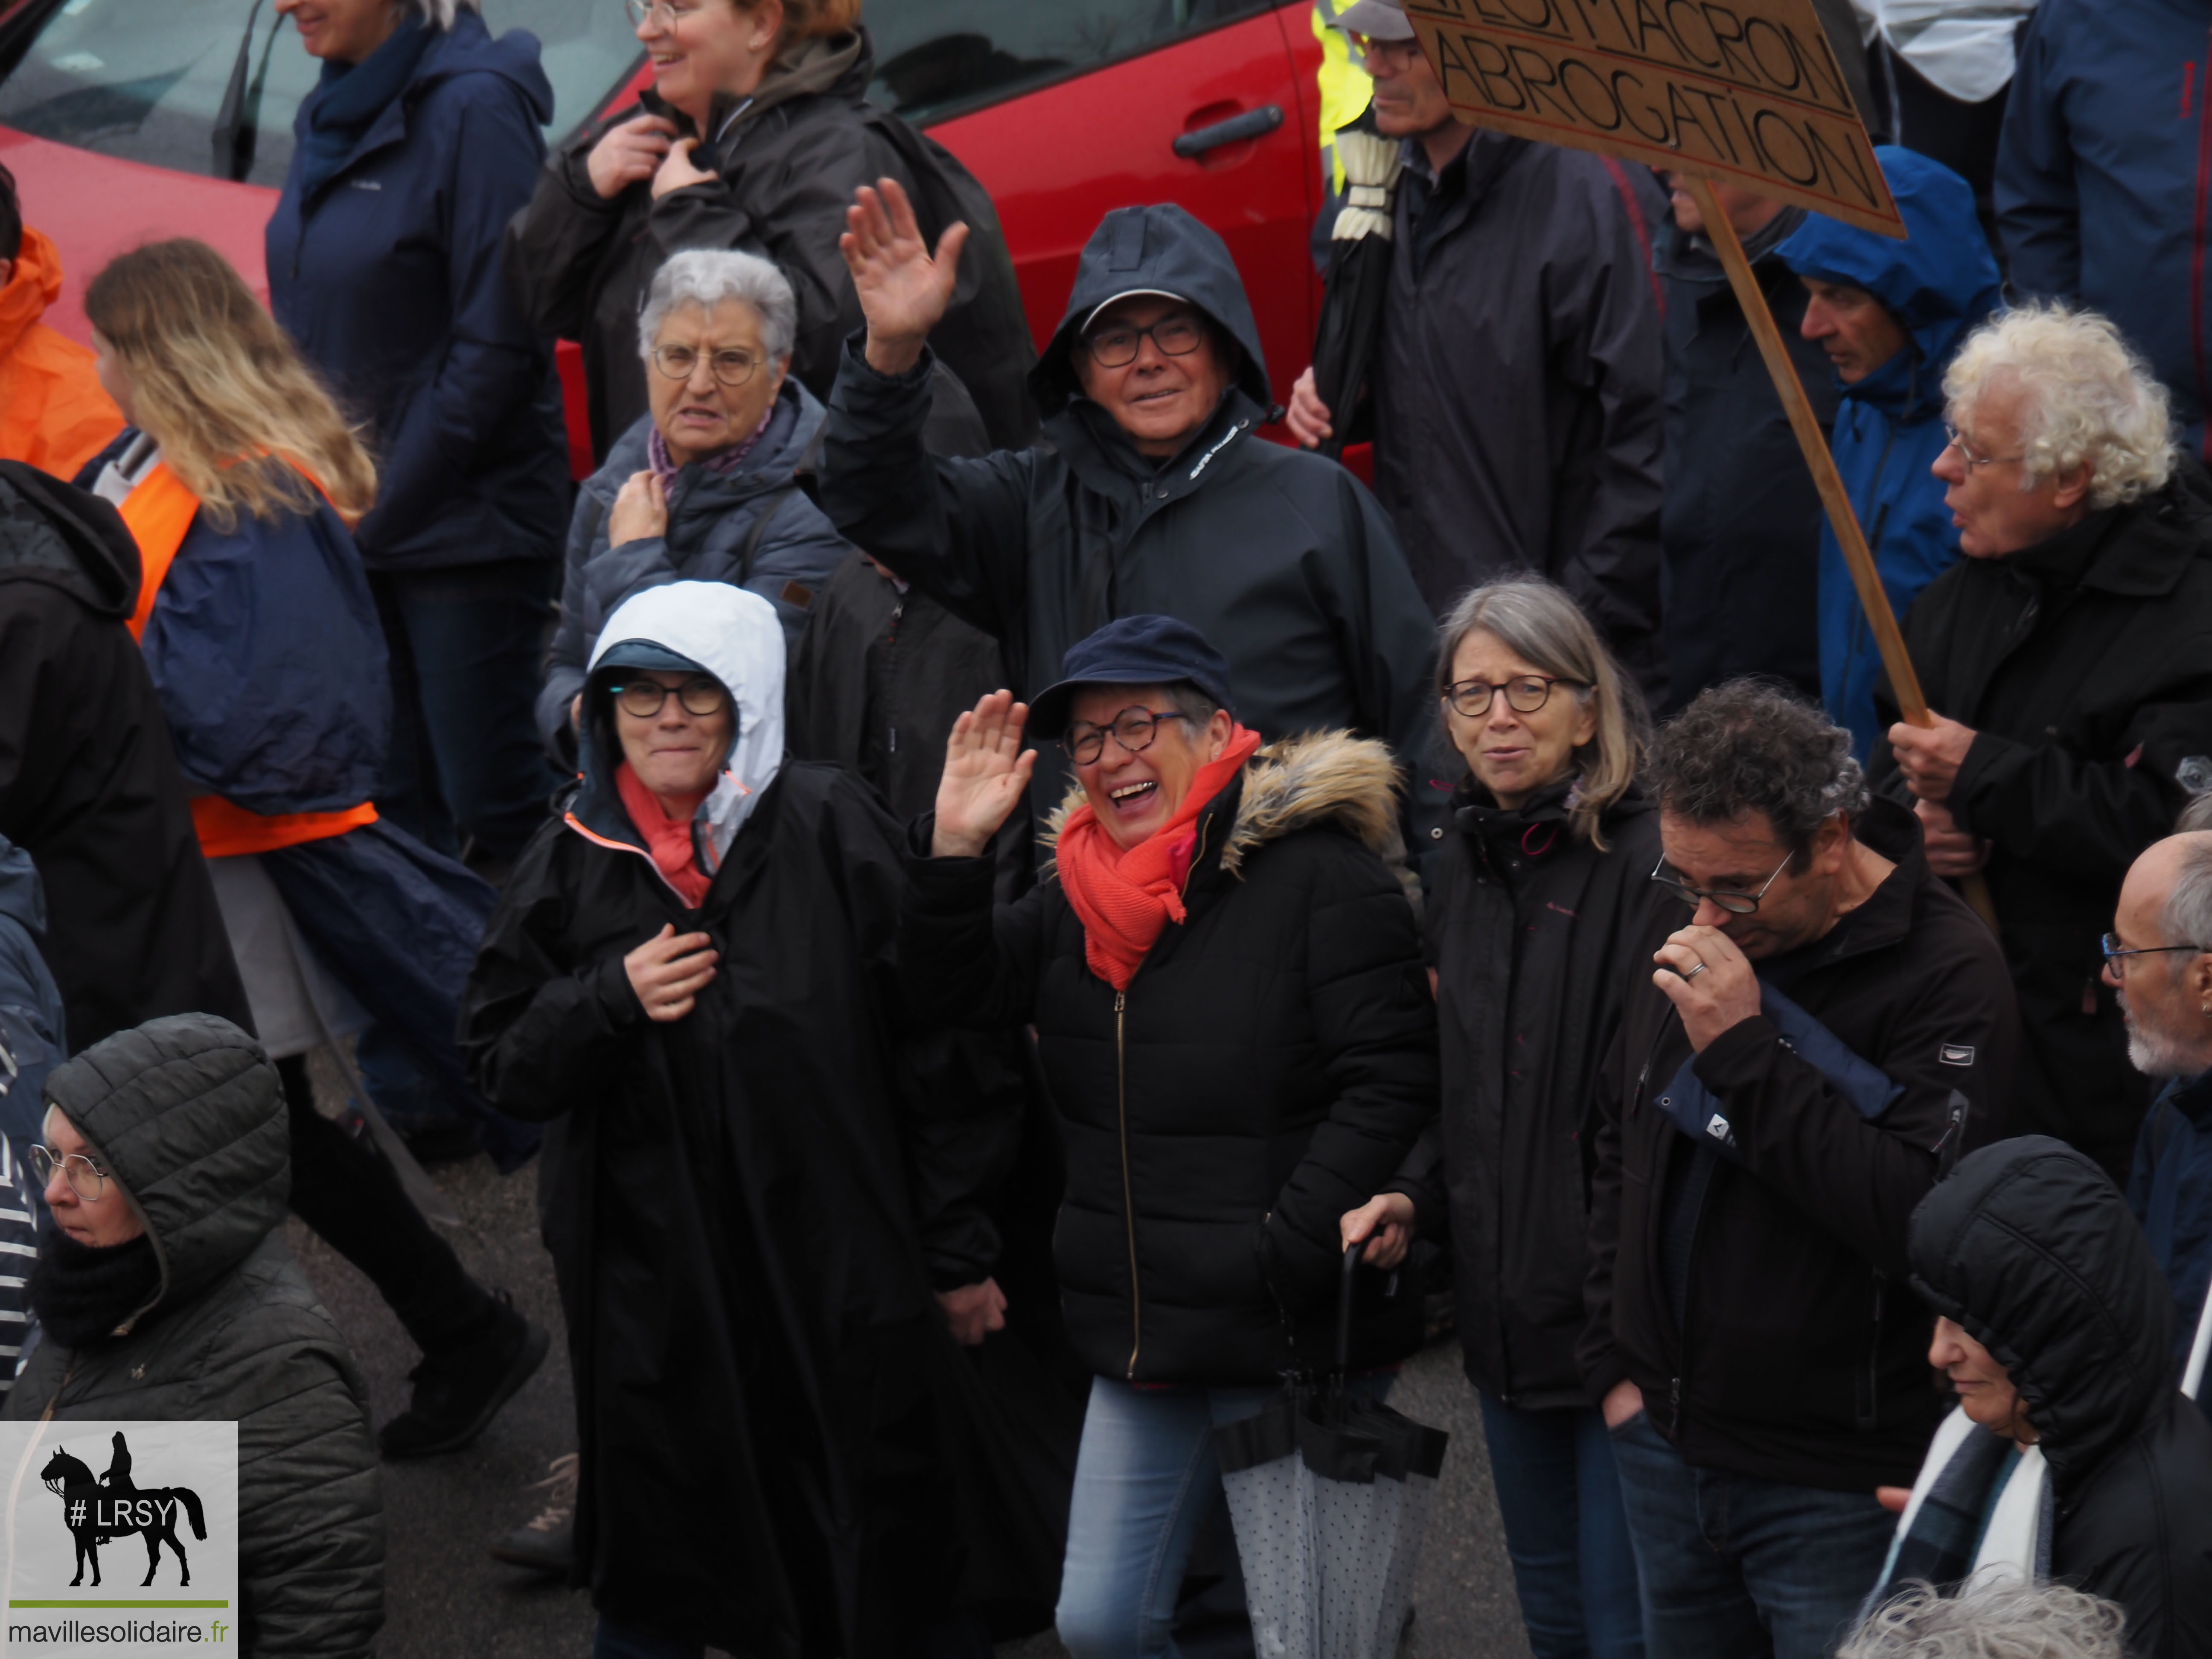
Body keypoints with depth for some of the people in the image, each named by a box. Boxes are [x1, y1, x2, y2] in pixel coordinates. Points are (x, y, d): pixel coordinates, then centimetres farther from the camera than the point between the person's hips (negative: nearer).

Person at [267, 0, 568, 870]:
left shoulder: (473, 105, -13)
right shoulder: (328, 115, 12)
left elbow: (498, 344, -16)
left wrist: (381, 507, -13)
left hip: (463, 528, -7)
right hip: (346, 524, 8)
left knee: (490, 800, -6)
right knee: (396, 805, 9)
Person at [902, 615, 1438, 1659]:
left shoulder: (1318, 874, -11)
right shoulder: (1081, 887, 12)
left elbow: (1389, 1082, -16)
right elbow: (959, 994, 7)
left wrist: (1291, 1255, -20)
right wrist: (954, 850, -9)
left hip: (1292, 1340, -7)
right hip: (1142, 1340, 7)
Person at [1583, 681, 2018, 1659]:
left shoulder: (1946, 971, -15)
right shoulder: (1684, 935, 7)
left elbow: (1918, 1214, -25)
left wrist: (1744, 1049, -26)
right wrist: (1614, 1358, 13)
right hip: (1666, 1450, 7)